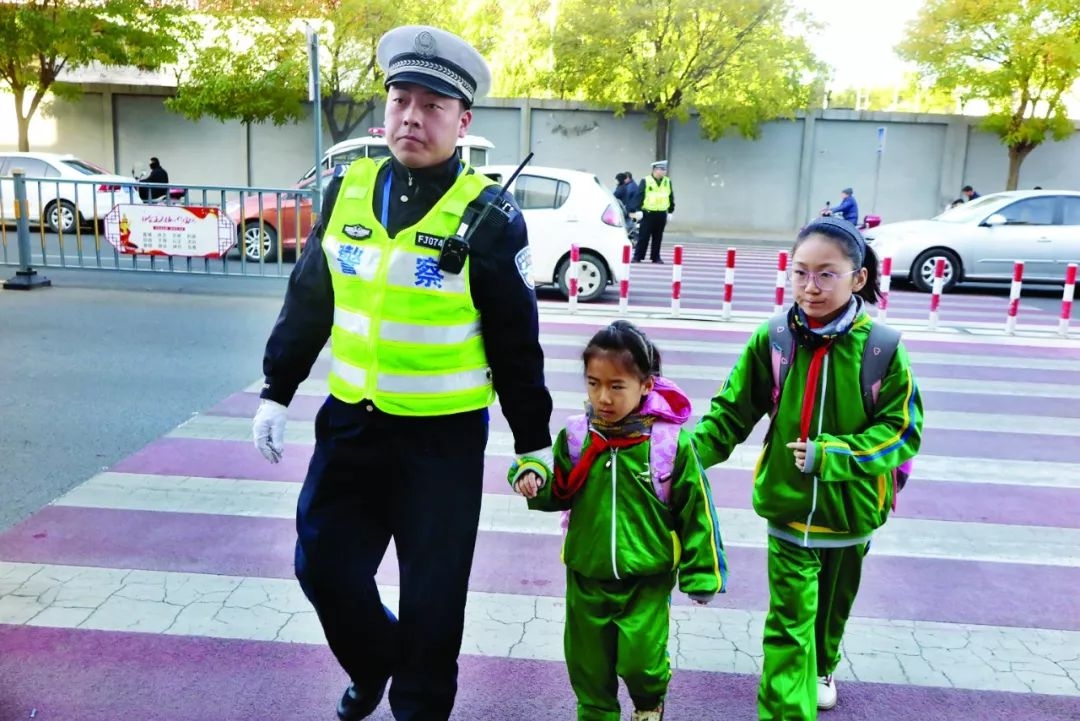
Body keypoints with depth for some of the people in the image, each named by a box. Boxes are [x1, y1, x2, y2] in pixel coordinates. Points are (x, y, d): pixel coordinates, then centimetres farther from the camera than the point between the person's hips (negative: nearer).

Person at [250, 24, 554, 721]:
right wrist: (276, 393, 9)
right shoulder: (347, 188, 1)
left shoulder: (488, 217, -11)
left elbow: (516, 344, -7)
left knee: (432, 593, 8)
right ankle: (374, 662, 43)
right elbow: (307, 299, 10)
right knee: (324, 565, 12)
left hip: (445, 435, -4)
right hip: (350, 421, 4)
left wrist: (534, 444, -3)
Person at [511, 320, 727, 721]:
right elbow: (559, 494, 4)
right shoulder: (575, 435, -7)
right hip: (586, 576, 3)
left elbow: (694, 510, -5)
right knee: (588, 664, 13)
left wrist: (700, 574, -1)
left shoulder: (672, 441, -13)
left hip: (648, 580, -2)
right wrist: (532, 481, -17)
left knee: (640, 661, -3)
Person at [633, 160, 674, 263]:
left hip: (662, 214, 4)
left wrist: (671, 211, 13)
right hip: (648, 213, -4)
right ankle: (637, 257, 4)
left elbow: (671, 197, 15)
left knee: (658, 237, 8)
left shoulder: (668, 182, 10)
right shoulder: (645, 181, -3)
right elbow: (639, 196, -6)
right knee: (643, 236, -1)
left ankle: (656, 257, 16)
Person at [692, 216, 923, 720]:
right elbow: (732, 412, -6)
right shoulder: (772, 339, -12)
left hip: (849, 509, 2)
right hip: (789, 506, -1)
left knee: (833, 606, 24)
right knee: (790, 620, -3)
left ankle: (820, 669, 52)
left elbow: (903, 429, -11)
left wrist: (830, 454, -24)